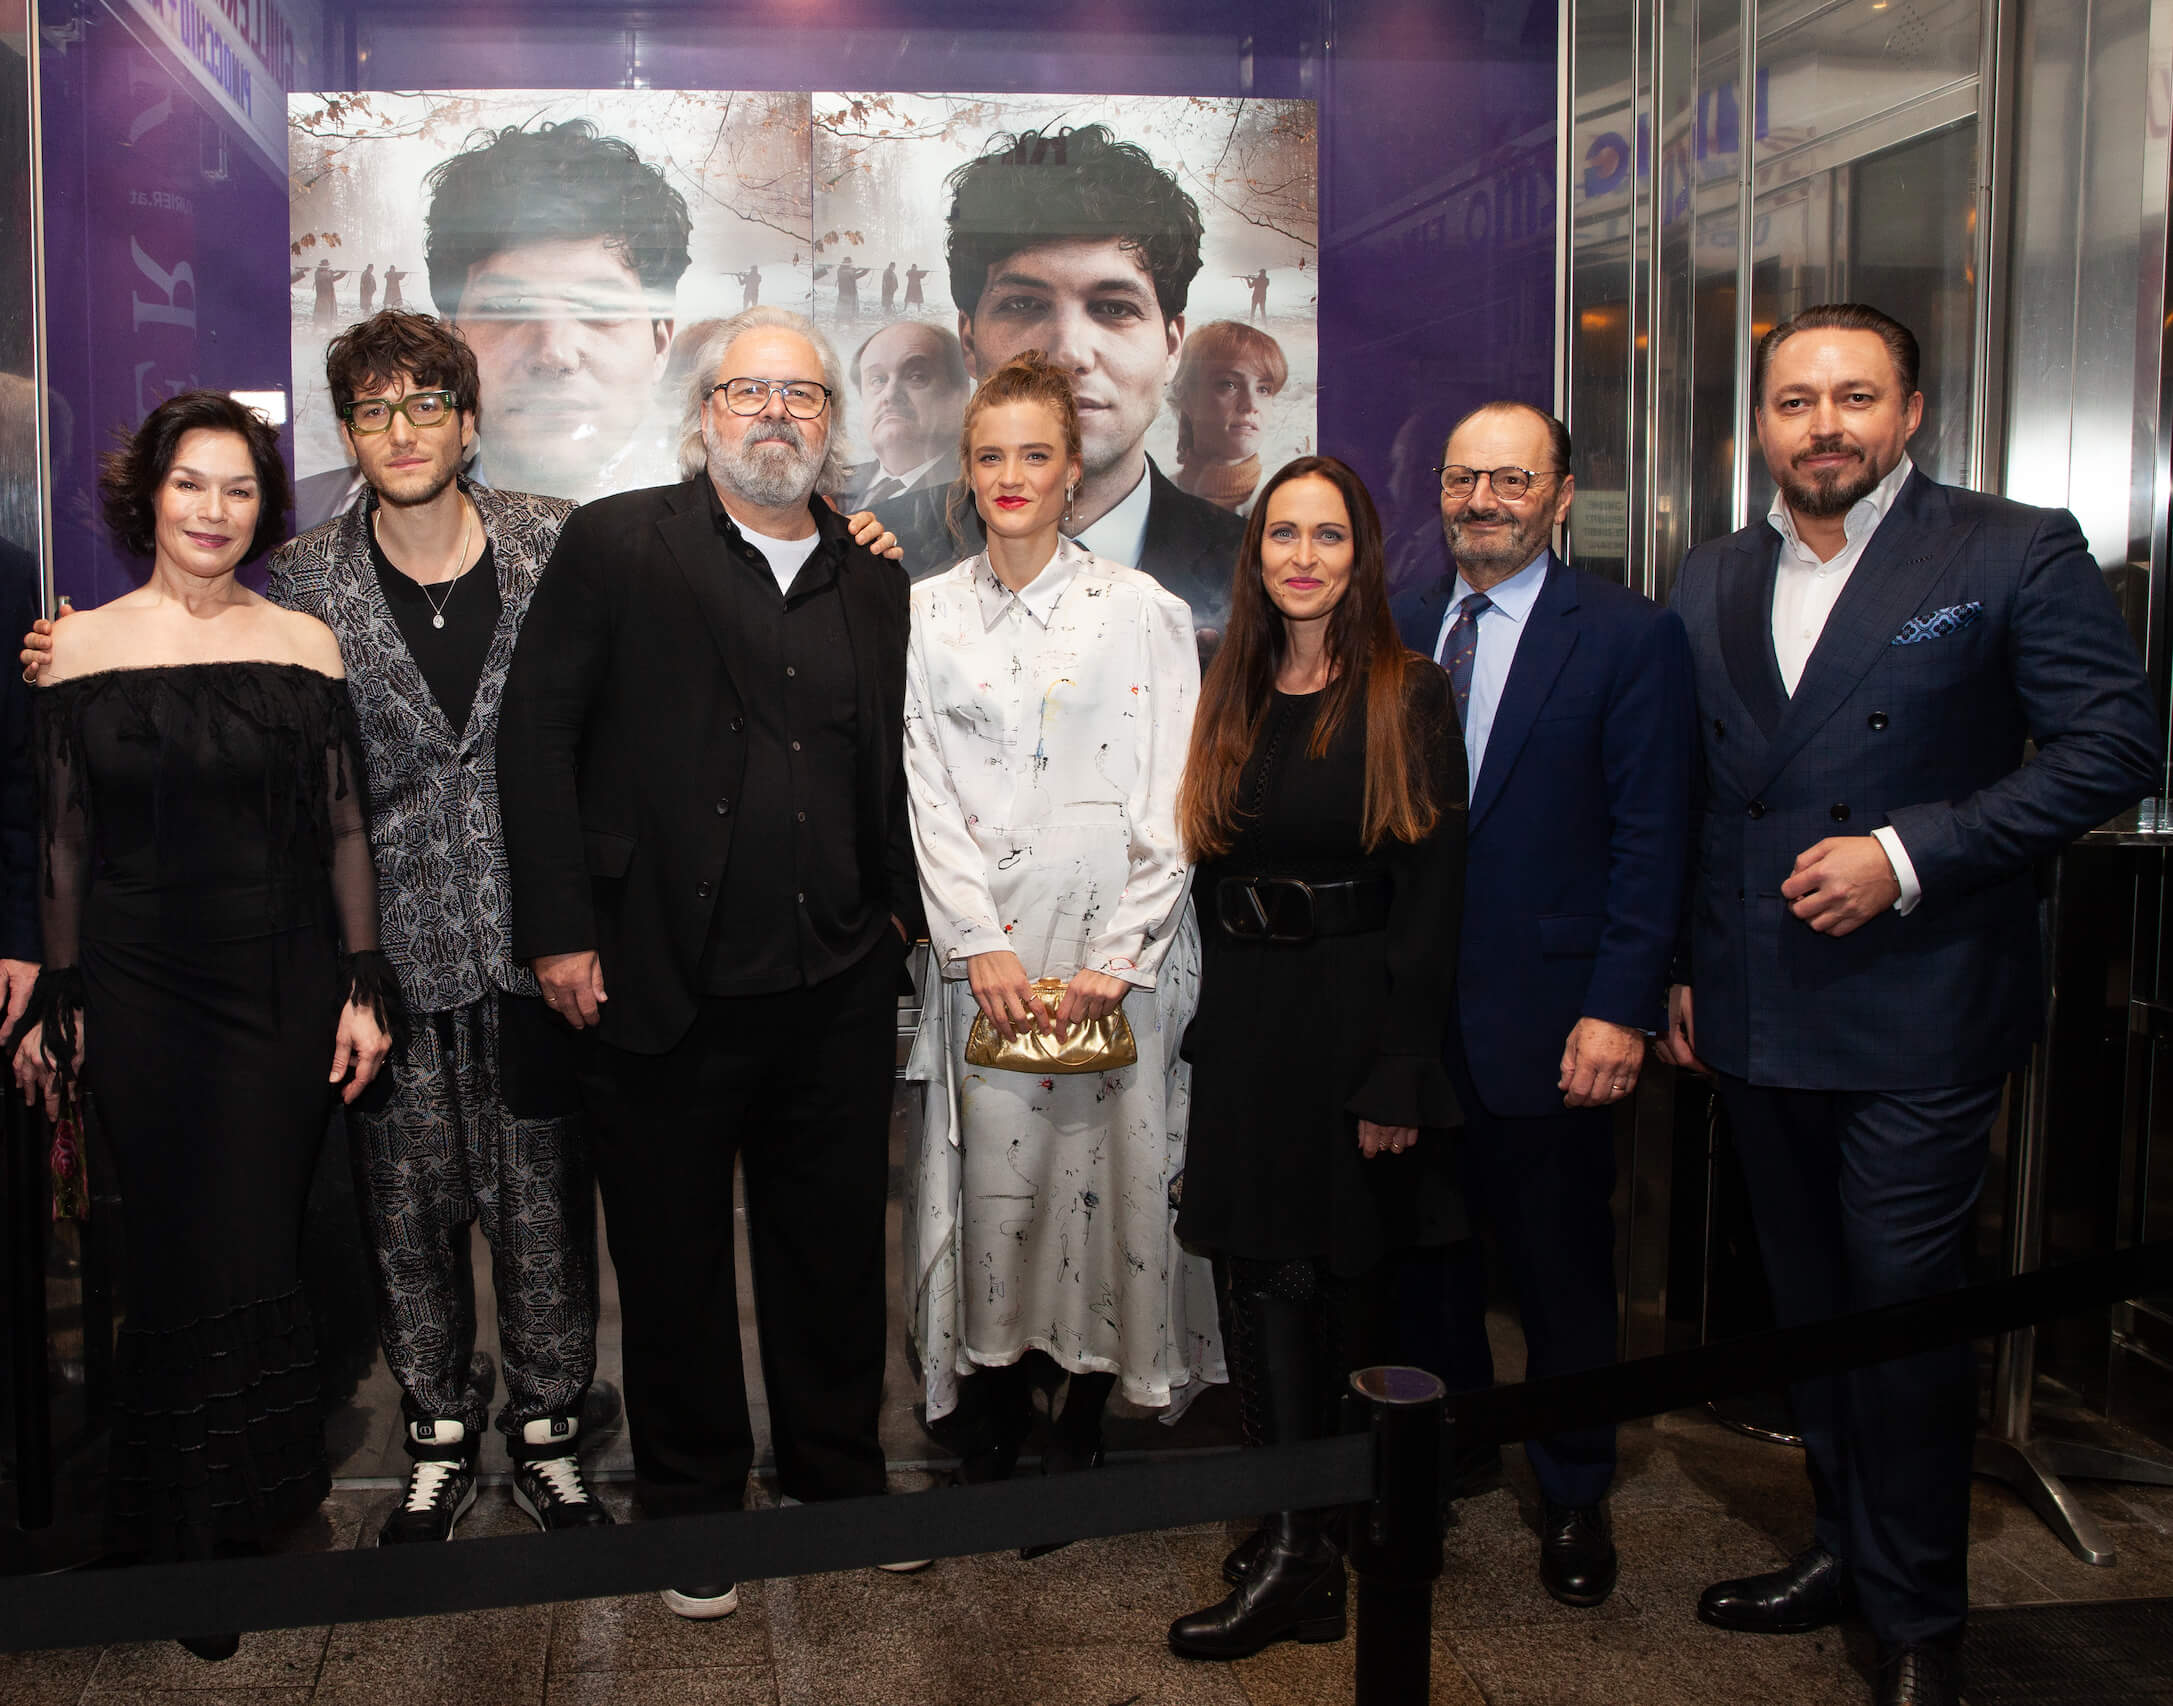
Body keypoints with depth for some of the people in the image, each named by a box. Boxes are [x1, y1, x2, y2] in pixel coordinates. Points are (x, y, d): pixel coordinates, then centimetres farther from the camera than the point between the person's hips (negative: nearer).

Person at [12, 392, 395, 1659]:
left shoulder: (304, 645, 2)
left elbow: (344, 830, 3)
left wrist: (364, 987, -1)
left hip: (283, 986, 0)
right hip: (140, 993, 0)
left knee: (258, 1252, 1)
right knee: (179, 1255, 5)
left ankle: (265, 1508, 22)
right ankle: (184, 1540, 23)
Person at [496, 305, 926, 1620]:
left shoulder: (874, 581, 11)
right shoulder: (616, 545, -1)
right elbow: (537, 733, -4)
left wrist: (899, 913, 7)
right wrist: (560, 928, -9)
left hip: (838, 992, 3)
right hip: (664, 984, -3)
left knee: (837, 1255, 14)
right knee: (675, 1267, 11)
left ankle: (843, 1484, 34)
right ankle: (693, 1511, 30)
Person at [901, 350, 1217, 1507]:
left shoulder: (1142, 610, 2)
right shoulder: (926, 613, 9)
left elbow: (1171, 804, -2)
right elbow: (925, 793, 4)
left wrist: (1117, 961, -10)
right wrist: (980, 943, -7)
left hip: (1118, 942, -1)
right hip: (984, 945, 1)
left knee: (1108, 1165, 0)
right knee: (993, 1175, 1)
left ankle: (1084, 1423, 17)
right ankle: (993, 1437, 16)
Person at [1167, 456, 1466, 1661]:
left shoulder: (1409, 700, -5)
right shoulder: (1230, 700, 9)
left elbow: (1430, 896, -10)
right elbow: (1209, 878, 13)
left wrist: (1400, 1068, -14)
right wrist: (1213, 1037, 5)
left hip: (1358, 1016, -4)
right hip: (1245, 1021, 4)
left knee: (1330, 1281, 3)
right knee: (1263, 1278, 5)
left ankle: (1301, 1555, 12)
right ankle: (1297, 1539, 16)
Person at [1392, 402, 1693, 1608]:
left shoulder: (1630, 638, -5)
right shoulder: (1403, 637, 8)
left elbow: (1650, 840, -8)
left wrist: (1620, 1009, -14)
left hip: (1547, 1018, -4)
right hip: (1413, 1011, 4)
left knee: (1560, 1269, 10)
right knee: (1427, 1247, 14)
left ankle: (1574, 1497, 29)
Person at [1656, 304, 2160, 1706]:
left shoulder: (2016, 554, -5)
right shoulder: (1714, 583, 11)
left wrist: (1905, 855, -17)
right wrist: (1675, 964, 12)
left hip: (1919, 1022, -5)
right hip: (1756, 1018, 5)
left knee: (1902, 1311, 0)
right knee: (1808, 1303, 16)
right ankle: (1846, 1548, 34)